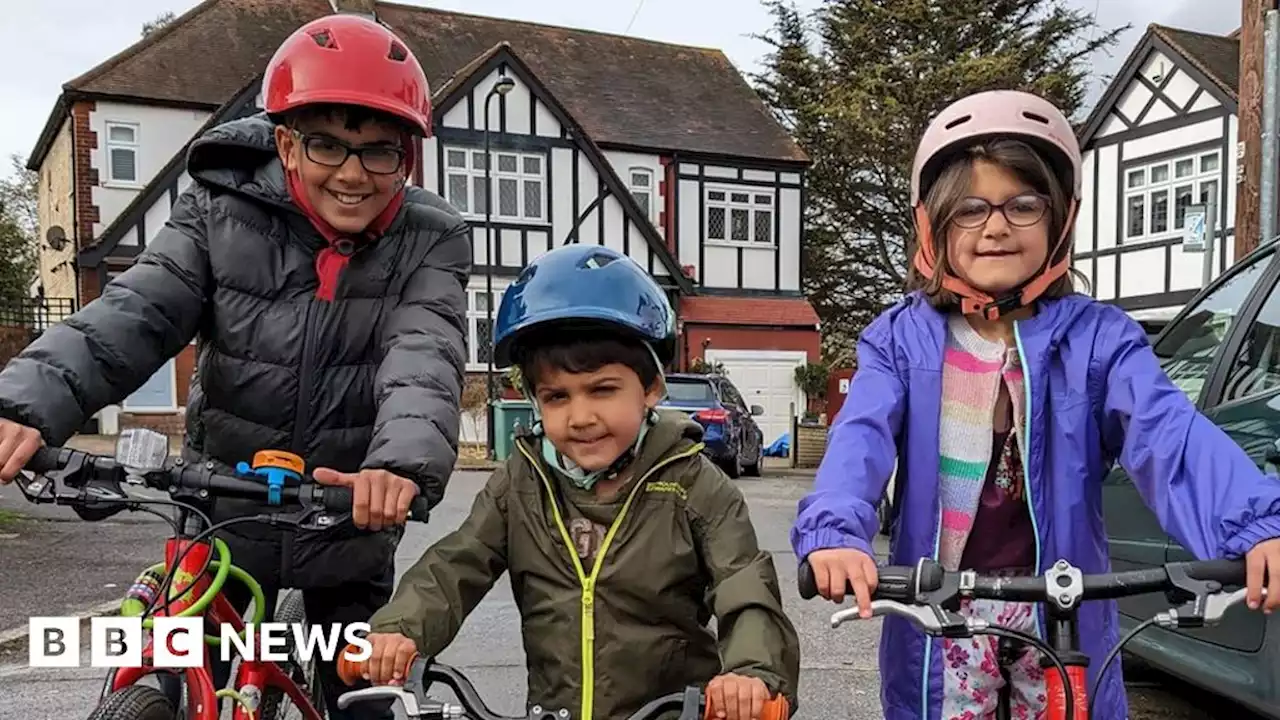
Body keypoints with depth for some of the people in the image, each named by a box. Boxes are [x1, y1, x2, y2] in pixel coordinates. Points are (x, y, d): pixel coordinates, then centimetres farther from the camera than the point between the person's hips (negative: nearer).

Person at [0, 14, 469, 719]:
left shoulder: (430, 243, -11)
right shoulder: (221, 213, -8)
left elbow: (425, 360, -27)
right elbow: (132, 315, -19)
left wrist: (404, 462, -48)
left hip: (350, 522, 0)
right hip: (221, 519, 0)